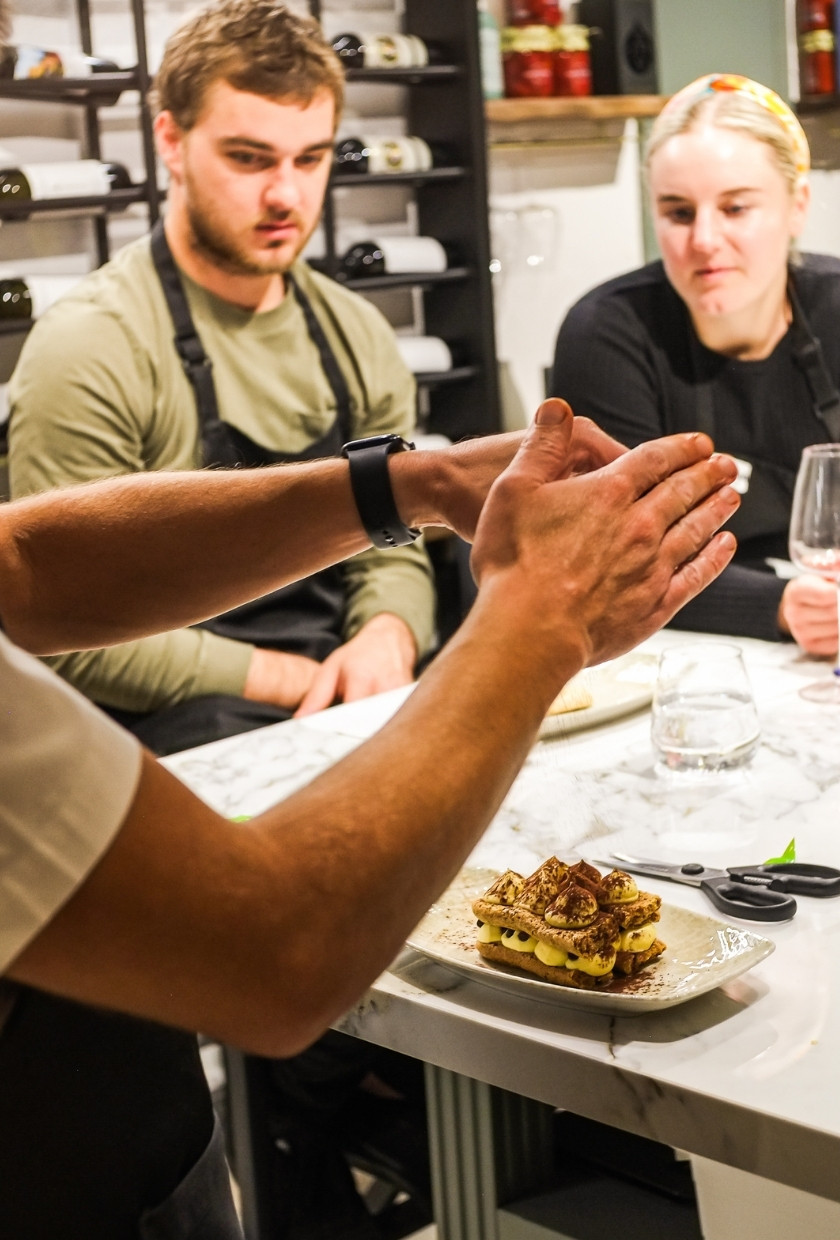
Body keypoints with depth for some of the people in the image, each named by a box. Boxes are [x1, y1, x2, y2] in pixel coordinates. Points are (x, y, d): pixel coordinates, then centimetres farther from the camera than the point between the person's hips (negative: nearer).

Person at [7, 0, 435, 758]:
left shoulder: (357, 335, 11)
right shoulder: (91, 348, -11)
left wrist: (386, 640, -9)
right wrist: (303, 681, -12)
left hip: (366, 707, 7)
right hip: (182, 732, -6)